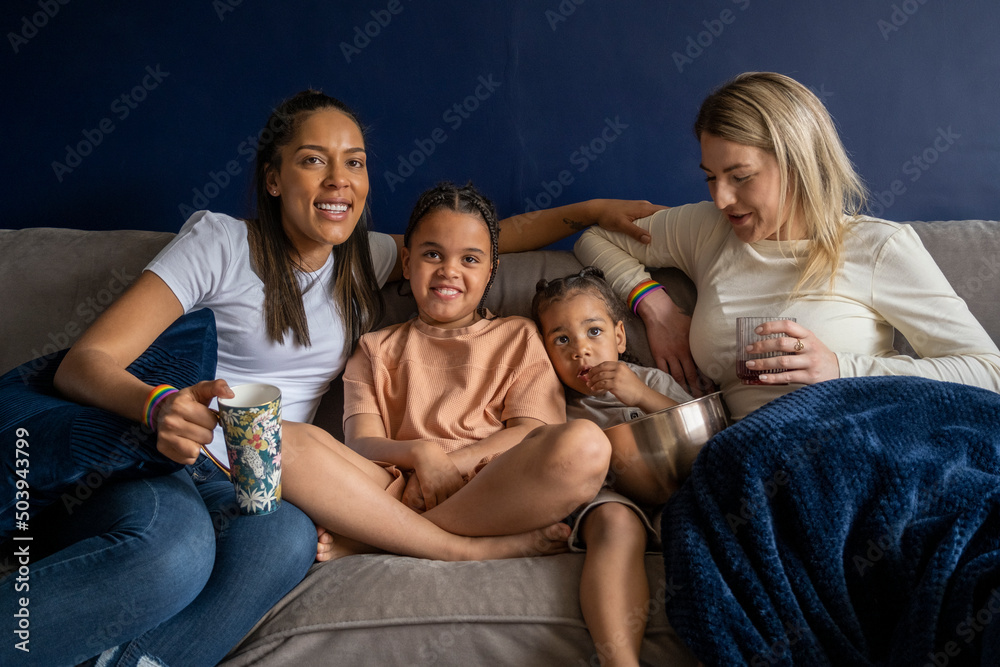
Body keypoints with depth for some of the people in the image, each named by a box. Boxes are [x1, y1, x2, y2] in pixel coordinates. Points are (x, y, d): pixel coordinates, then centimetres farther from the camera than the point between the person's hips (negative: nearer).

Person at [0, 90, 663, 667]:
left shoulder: (368, 258, 13)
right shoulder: (221, 242, -4)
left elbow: (485, 237, 18)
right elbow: (84, 362, -8)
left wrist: (591, 209, 7)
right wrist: (159, 406, -30)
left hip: (245, 487, 5)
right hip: (139, 461, -4)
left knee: (288, 541, -34)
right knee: (174, 550, -42)